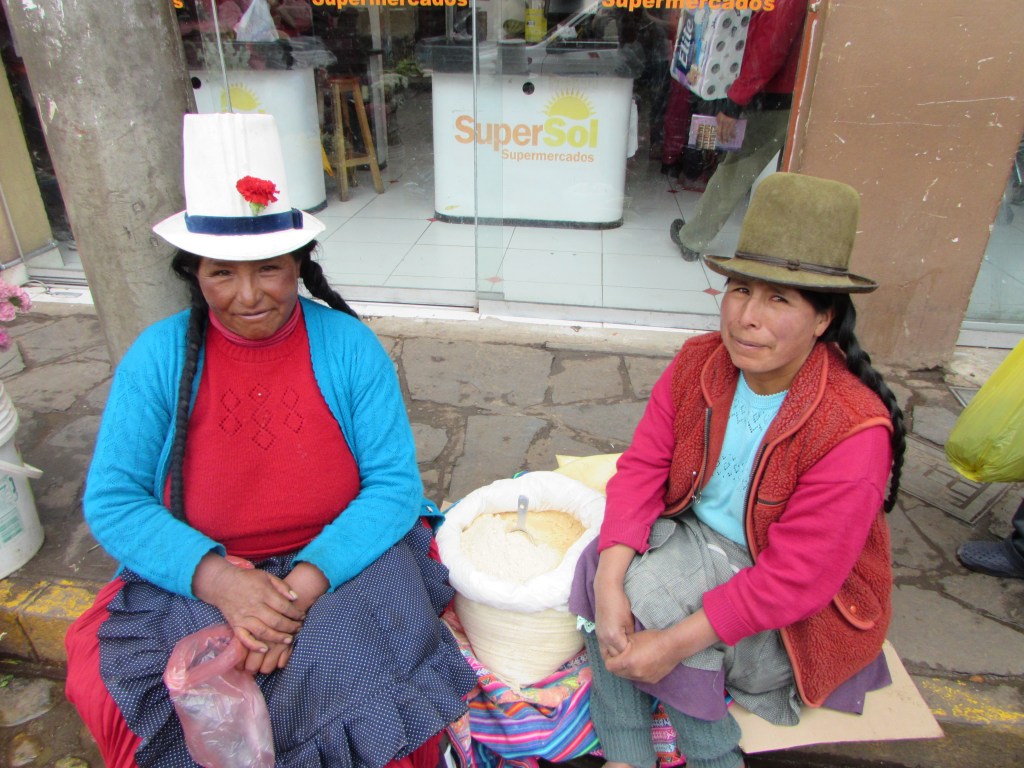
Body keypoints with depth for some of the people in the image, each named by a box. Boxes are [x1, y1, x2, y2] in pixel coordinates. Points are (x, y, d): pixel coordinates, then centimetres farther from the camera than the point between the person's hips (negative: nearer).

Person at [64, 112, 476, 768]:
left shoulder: (350, 345, -8)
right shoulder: (158, 356, -4)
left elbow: (394, 483, -11)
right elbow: (111, 499, -5)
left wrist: (305, 584, -23)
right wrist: (215, 577, -22)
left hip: (341, 565, -1)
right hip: (194, 583, 2)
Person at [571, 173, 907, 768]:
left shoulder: (853, 430, -27)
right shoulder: (698, 362, -11)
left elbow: (794, 578, -26)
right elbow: (643, 465, -12)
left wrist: (677, 641, -29)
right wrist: (609, 583, -25)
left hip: (801, 610, -4)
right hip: (697, 541, 5)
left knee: (647, 601, -24)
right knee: (602, 569, -21)